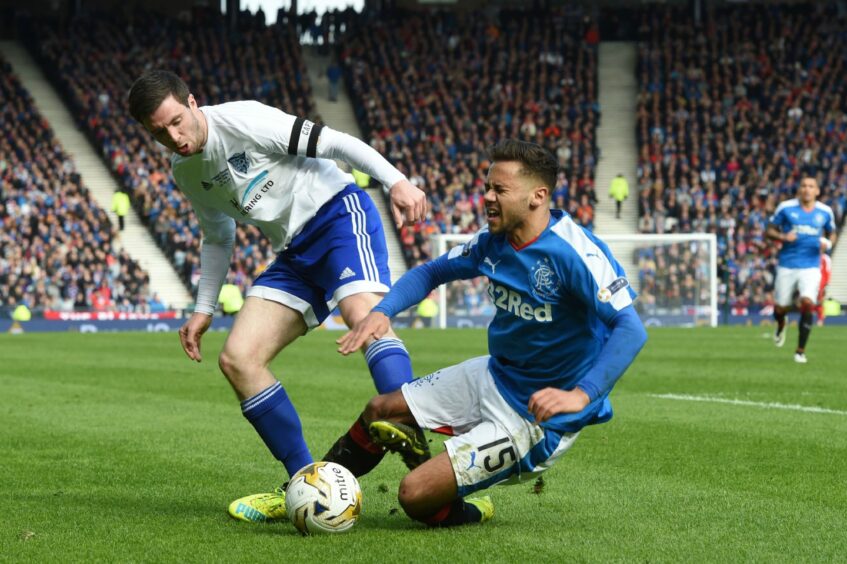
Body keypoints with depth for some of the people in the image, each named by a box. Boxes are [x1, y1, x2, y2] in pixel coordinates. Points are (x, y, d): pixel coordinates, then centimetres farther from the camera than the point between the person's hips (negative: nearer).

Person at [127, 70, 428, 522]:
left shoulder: (241, 120, -15)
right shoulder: (185, 173, 9)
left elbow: (334, 142, -17)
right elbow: (218, 238, 25)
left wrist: (395, 181, -27)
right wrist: (204, 309, 20)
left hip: (338, 212, -8)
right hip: (295, 253, 8)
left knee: (363, 314, -36)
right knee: (237, 359, -6)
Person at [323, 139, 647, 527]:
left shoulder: (574, 253, -27)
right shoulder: (494, 241, -2)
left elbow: (631, 330, -33)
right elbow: (430, 273, 13)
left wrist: (581, 395, -44)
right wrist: (381, 312, -6)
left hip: (540, 414, -8)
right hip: (494, 375, 8)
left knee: (416, 495, -16)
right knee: (379, 413, 10)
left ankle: (470, 513, 18)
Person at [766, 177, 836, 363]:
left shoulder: (825, 212, 4)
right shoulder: (786, 208, -2)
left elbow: (831, 234, 19)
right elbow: (769, 231, 5)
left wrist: (828, 243, -4)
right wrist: (782, 237, -16)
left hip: (811, 267, 0)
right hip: (787, 266, 0)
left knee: (807, 303, -19)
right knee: (781, 308, 5)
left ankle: (800, 351, -7)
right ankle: (781, 325, 46)